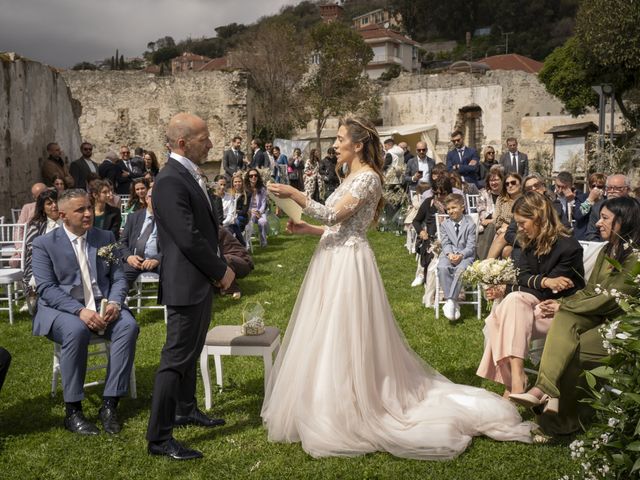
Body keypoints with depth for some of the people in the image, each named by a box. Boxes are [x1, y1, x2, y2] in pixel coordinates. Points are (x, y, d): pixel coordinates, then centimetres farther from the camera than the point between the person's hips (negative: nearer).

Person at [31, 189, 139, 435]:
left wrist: (114, 303, -15)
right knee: (76, 331, -36)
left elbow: (118, 278, 8)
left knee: (128, 326, -27)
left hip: (102, 305, 3)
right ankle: (73, 411, -22)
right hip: (61, 309, -3)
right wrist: (80, 311, -24)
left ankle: (109, 404, -21)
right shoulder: (44, 244, 0)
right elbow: (46, 288, -10)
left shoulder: (106, 238, 10)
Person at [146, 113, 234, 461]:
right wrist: (222, 270, -13)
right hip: (186, 282, -10)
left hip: (200, 280, 10)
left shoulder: (189, 175, 10)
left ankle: (186, 409, 39)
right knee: (176, 358, -3)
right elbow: (189, 239, -24)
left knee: (191, 351, 22)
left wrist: (218, 267, 7)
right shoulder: (170, 181, -21)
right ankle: (159, 438, 6)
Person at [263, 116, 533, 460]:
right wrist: (306, 228, 10)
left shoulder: (367, 177, -13)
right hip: (333, 263, 10)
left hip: (348, 265, -10)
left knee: (343, 338, -4)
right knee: (327, 338, 14)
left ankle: (348, 416, 8)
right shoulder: (351, 177, 17)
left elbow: (335, 216, -22)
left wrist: (294, 194, -18)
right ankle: (333, 406, 27)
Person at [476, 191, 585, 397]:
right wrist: (543, 281, -19)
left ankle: (516, 381, -37)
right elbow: (522, 277, 4)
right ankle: (513, 382, -31)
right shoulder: (531, 243, 12)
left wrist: (507, 290, -17)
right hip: (535, 303, 7)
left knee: (513, 301, -32)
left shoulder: (568, 247, -11)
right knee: (499, 311, -23)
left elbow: (552, 290, -15)